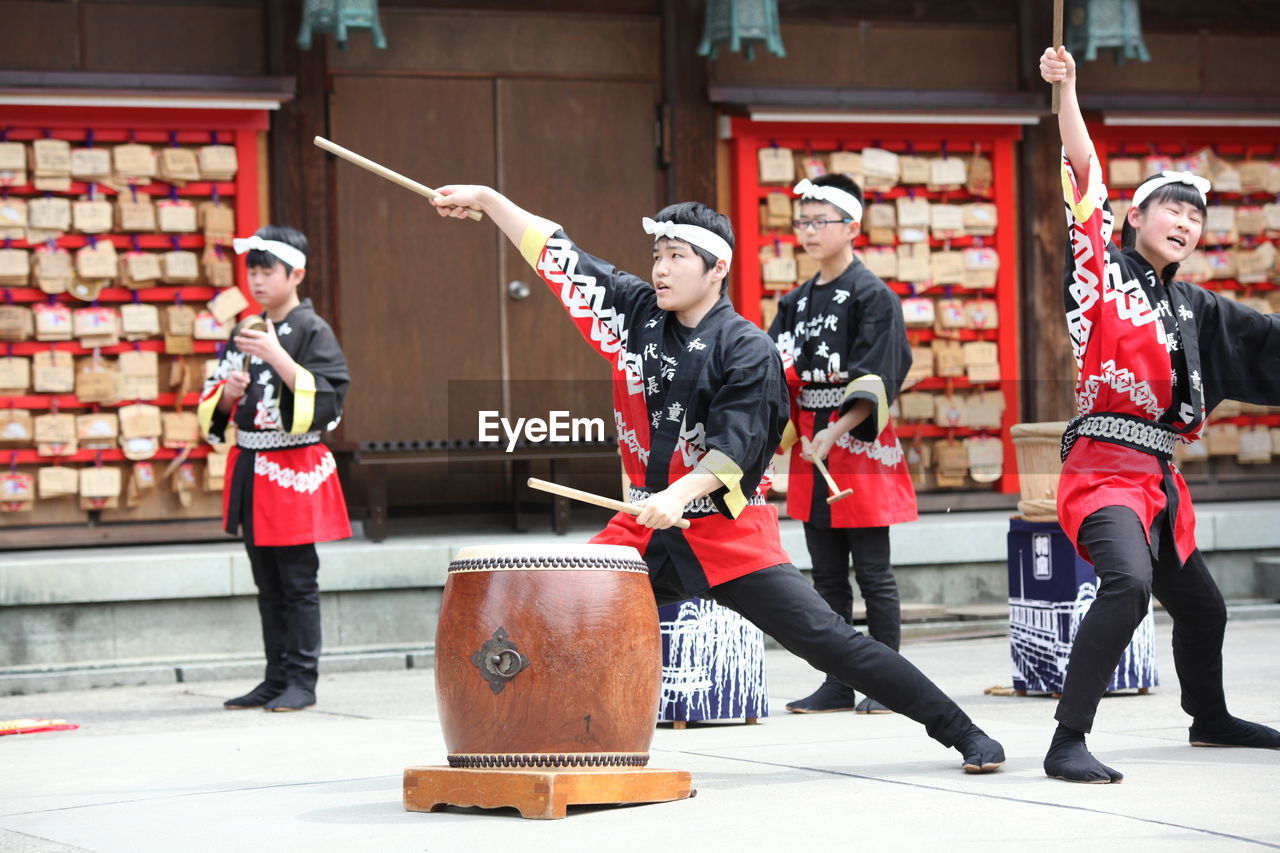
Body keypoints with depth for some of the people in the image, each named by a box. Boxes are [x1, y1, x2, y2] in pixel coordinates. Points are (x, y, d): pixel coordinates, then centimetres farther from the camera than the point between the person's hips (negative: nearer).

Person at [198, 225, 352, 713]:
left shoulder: (312, 331, -7)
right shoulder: (245, 333, 13)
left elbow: (326, 402, -16)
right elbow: (215, 407, 18)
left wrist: (278, 357, -22)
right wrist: (227, 392, -5)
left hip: (294, 468, -7)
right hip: (250, 467, 7)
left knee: (298, 581, -4)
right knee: (267, 582, 11)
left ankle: (302, 681, 1)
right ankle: (276, 677, 17)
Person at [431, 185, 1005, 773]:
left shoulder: (748, 351, -11)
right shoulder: (636, 312, 5)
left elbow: (733, 449, -20)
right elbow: (555, 257, 9)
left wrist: (680, 493, -37)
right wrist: (487, 199, 5)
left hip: (730, 537, -5)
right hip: (645, 530, 6)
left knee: (830, 641, -9)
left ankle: (963, 735, -2)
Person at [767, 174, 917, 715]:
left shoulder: (874, 297, -8)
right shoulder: (796, 302, 12)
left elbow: (876, 384, -14)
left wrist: (835, 434, -22)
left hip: (861, 446, -6)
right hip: (811, 447, 7)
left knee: (873, 573, -2)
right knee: (827, 577, 9)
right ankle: (838, 684, 15)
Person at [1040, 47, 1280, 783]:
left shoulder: (1192, 307, 17)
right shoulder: (1105, 269, 0)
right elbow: (1083, 174, -9)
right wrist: (1066, 90, -17)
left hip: (1160, 473, 8)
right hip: (1104, 464, -8)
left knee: (1201, 607, 21)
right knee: (1128, 582, -31)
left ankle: (1210, 719, 48)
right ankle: (1068, 742, -31)